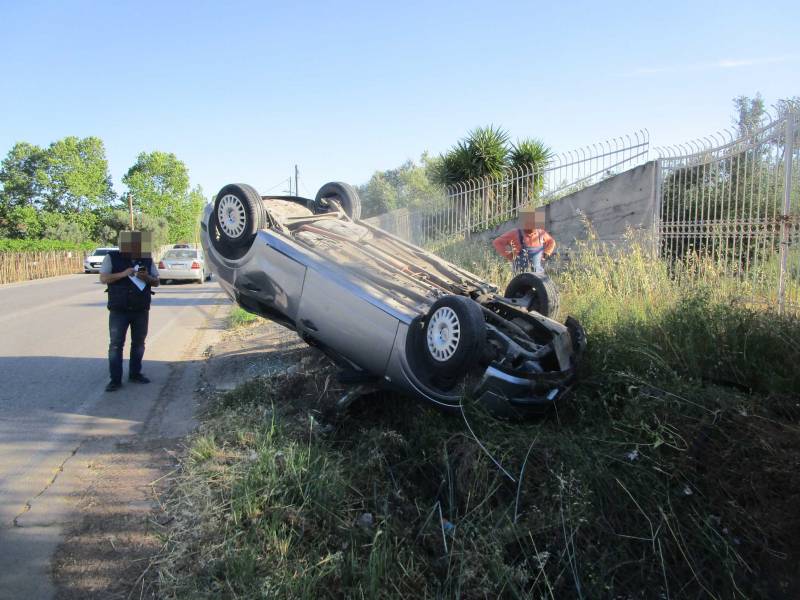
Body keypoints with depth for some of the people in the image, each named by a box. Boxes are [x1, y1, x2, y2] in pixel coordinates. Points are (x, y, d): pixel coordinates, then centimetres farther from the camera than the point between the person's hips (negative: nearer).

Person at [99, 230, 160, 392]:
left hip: (141, 310, 3)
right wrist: (123, 274, -22)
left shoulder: (147, 259, 5)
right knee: (116, 344, -3)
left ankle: (135, 374, 23)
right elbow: (103, 278, -8)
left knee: (138, 343, 10)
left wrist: (146, 277, -16)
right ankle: (115, 379, 2)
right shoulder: (112, 258, -3)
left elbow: (156, 282, 6)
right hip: (119, 310, -3)